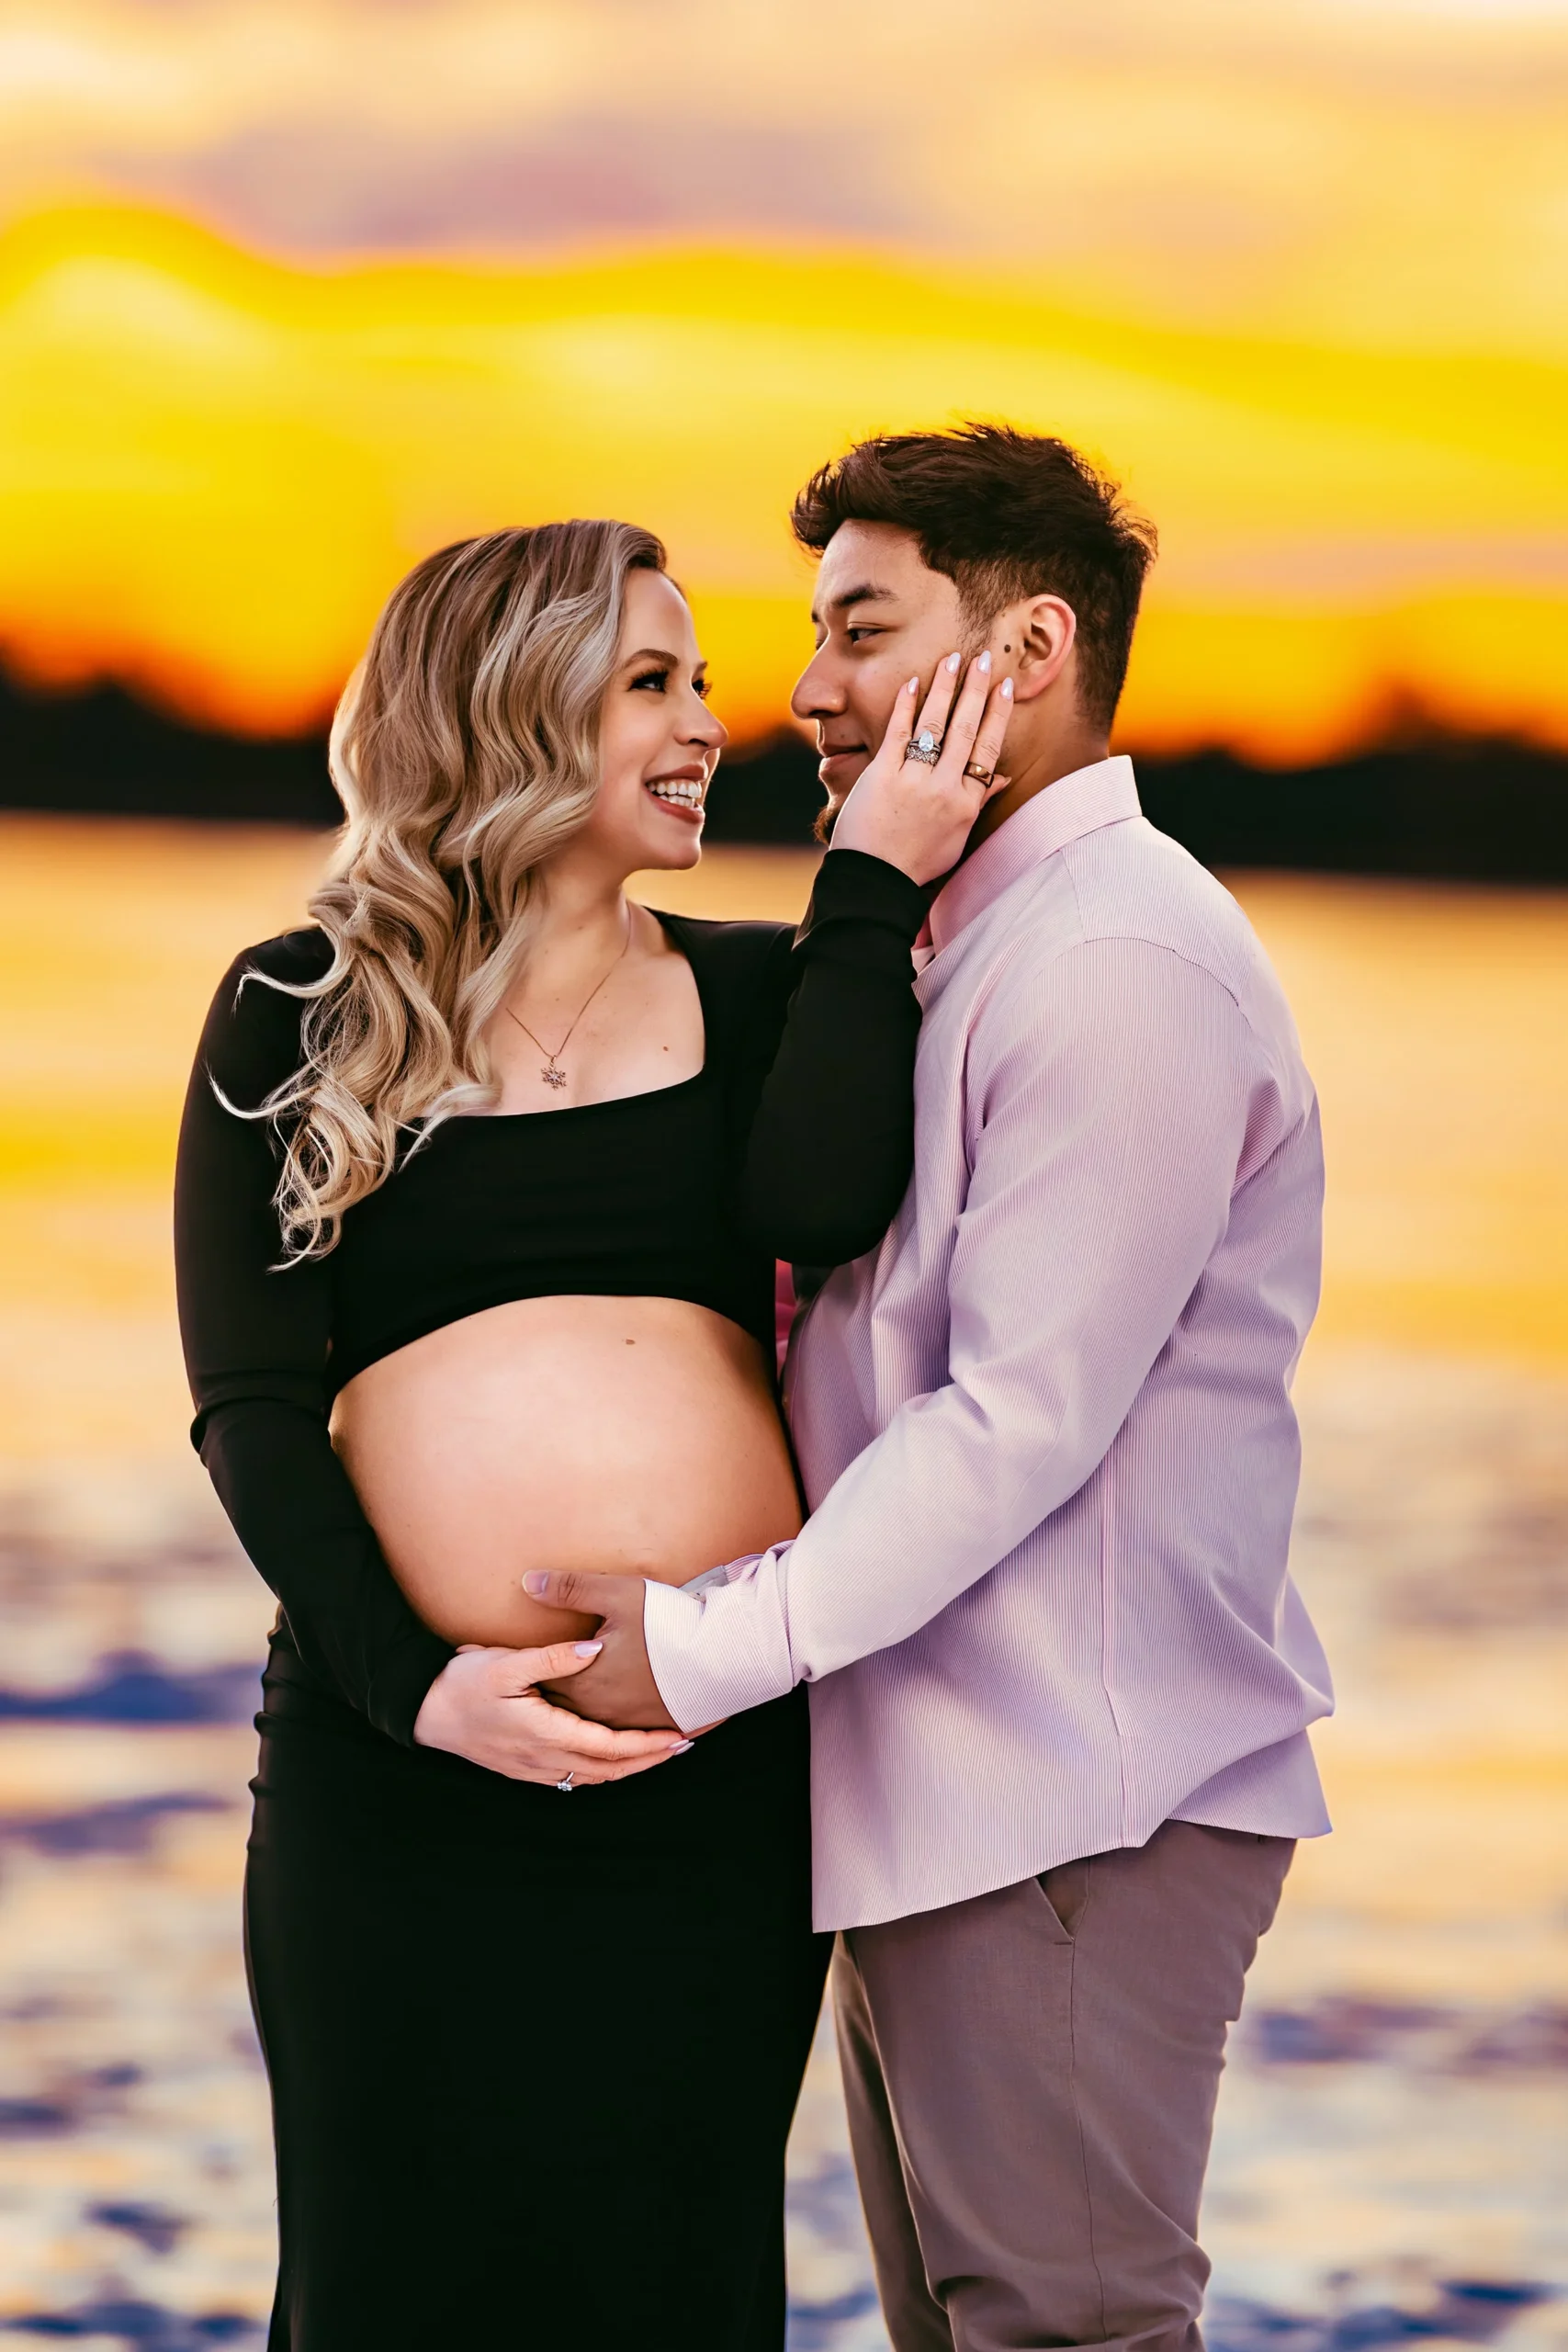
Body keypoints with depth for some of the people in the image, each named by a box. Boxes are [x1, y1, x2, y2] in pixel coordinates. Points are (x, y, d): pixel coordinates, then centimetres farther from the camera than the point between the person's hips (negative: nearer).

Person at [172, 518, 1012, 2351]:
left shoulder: (754, 994, 11)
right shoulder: (299, 1015, 6)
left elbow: (821, 1201, -11)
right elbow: (249, 1404, 0)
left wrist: (877, 881, -5)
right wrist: (408, 1682, -12)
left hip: (722, 1766, 2)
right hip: (401, 1763, -2)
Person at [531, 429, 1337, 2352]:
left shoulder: (1118, 963, -14)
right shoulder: (957, 952, 20)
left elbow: (1021, 1419, -20)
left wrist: (707, 1647, -16)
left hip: (1068, 1811, -10)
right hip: (932, 1805, 10)